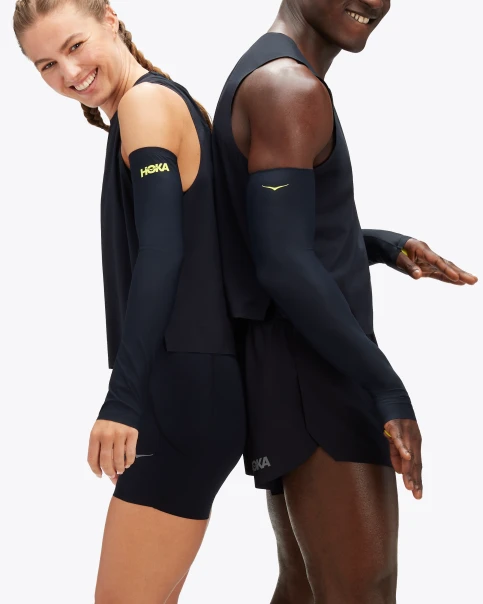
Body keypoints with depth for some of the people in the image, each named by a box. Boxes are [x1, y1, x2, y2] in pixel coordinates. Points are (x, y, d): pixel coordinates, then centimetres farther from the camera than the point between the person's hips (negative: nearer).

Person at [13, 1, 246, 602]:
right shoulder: (175, 101, 20)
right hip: (191, 379, 10)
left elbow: (161, 251, -19)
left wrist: (124, 396, -24)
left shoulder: (145, 101, -7)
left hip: (187, 384, -10)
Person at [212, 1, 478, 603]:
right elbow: (284, 264, -23)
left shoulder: (262, 81, 18)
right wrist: (388, 387, -21)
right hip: (312, 375, -10)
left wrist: (387, 248, 14)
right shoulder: (290, 86, -14)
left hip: (292, 371, 10)